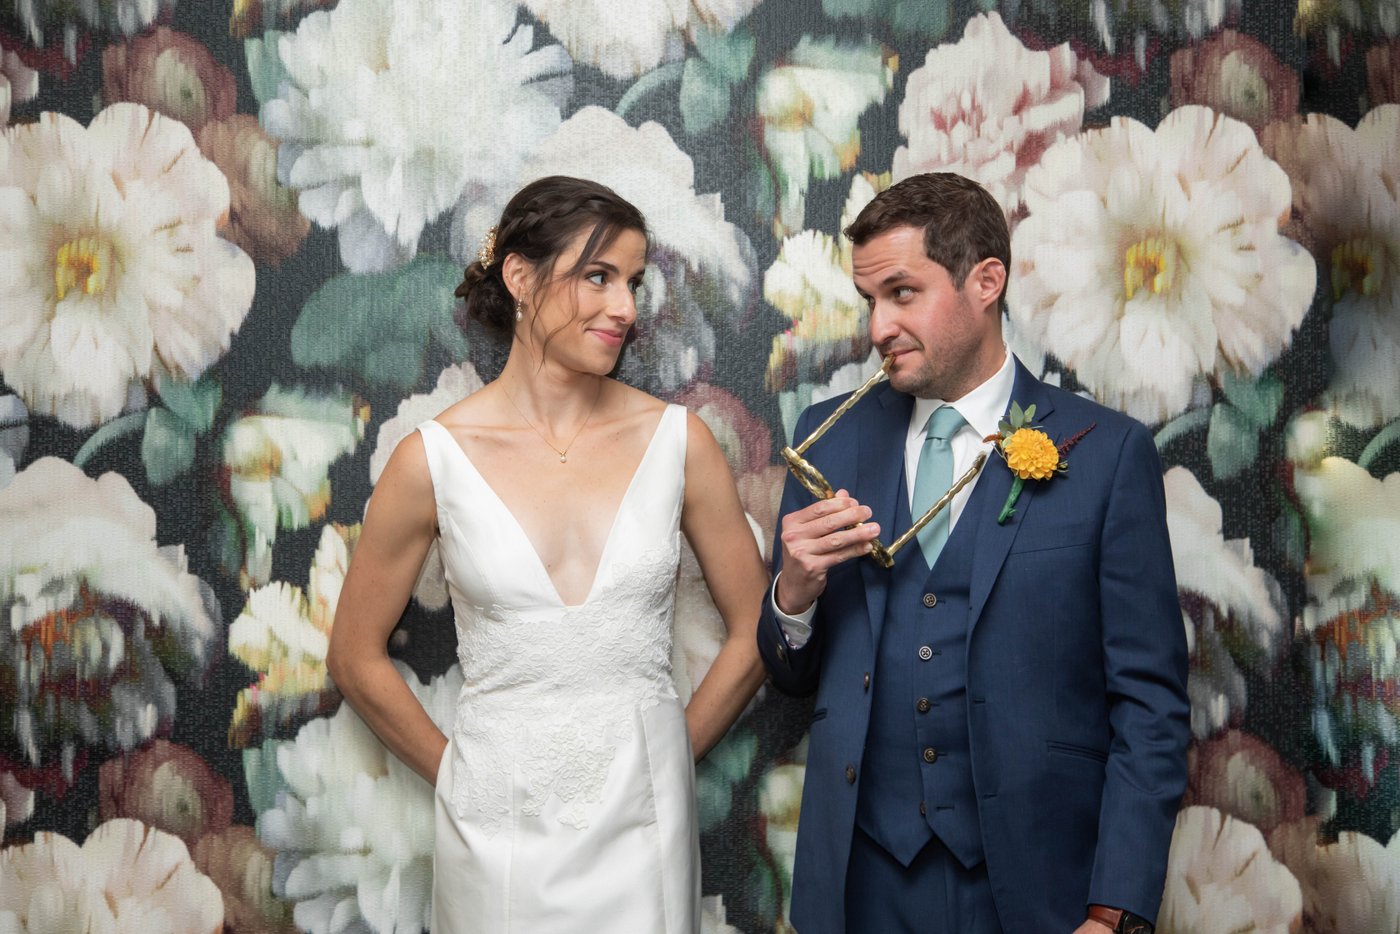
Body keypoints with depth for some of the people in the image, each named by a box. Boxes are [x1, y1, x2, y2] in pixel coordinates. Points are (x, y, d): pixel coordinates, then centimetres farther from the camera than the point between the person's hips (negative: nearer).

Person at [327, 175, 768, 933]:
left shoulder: (677, 440, -3)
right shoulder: (434, 458, -7)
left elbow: (755, 631, 4)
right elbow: (356, 658, 3)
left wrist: (663, 759, 5)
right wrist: (462, 775, 4)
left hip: (642, 817, 1)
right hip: (499, 825, -1)